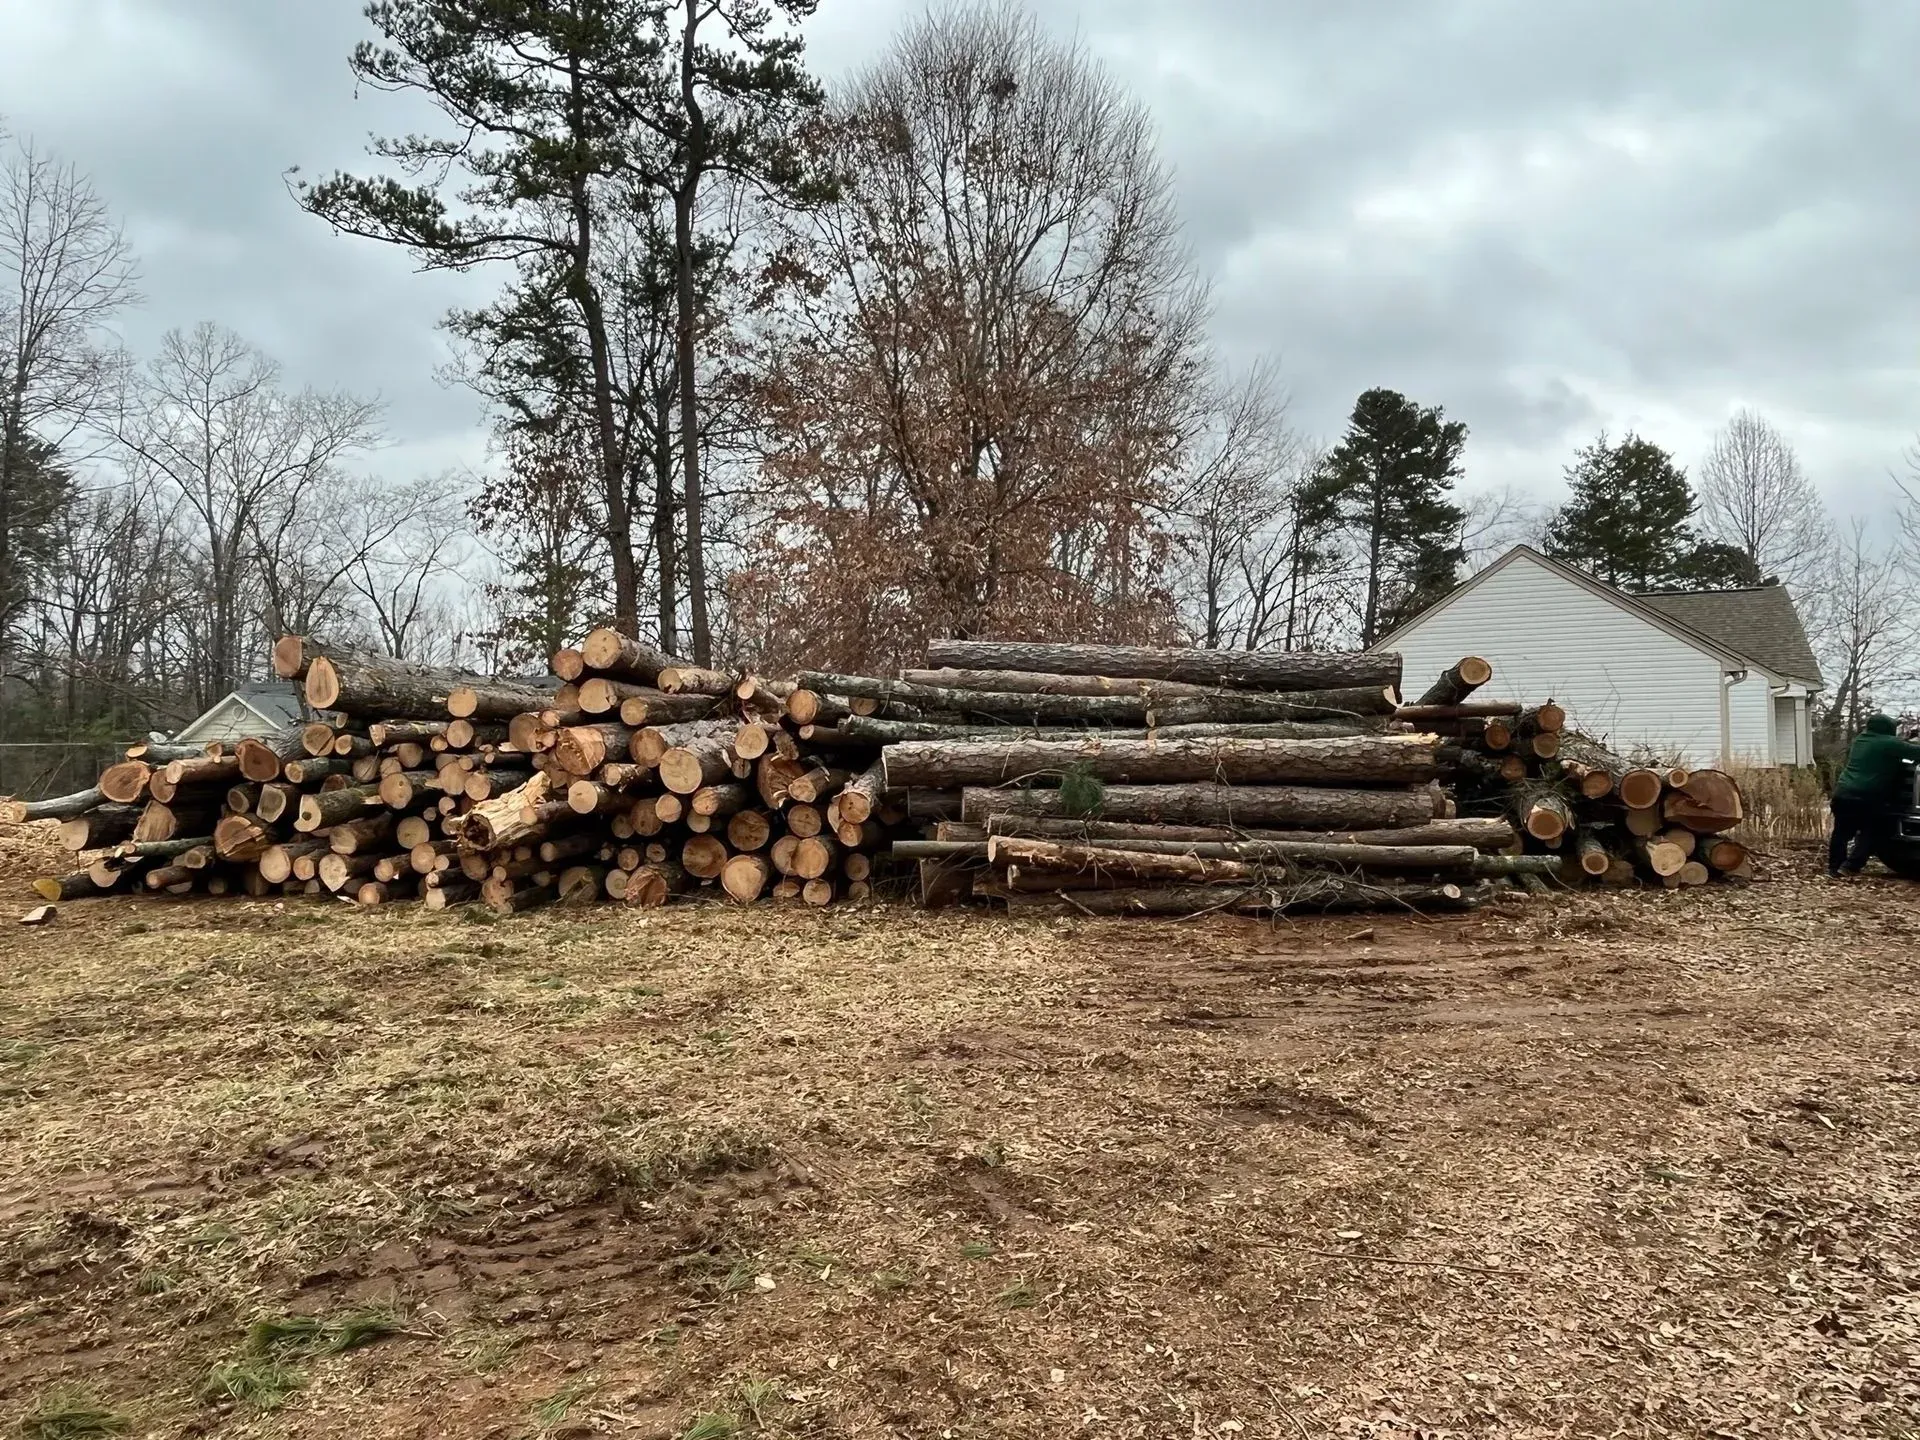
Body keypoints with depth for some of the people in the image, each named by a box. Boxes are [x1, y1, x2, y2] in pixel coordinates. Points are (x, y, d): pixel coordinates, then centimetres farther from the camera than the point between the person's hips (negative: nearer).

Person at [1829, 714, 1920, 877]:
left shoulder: (1859, 739, 18)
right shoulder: (1890, 743, -4)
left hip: (1842, 793, 7)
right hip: (1865, 798, -6)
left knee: (1842, 832, 15)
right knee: (1871, 833, 8)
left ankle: (1834, 867, 17)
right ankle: (1852, 865, -2)